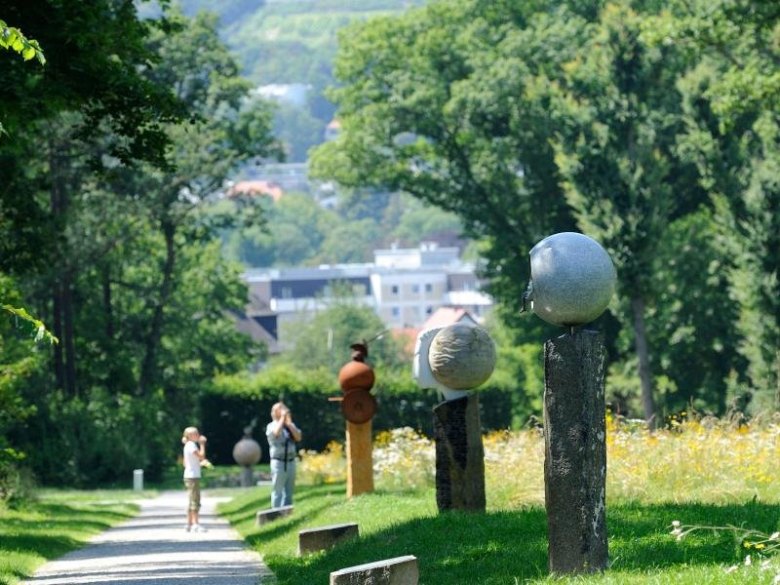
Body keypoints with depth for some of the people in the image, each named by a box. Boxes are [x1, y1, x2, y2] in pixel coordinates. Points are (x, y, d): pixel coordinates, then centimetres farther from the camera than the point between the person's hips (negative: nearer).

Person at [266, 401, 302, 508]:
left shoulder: (291, 425, 14)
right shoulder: (272, 426, 0)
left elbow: (298, 437, 0)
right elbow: (276, 433, -23)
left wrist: (289, 422, -4)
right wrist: (282, 418, -13)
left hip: (291, 462, 5)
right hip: (278, 462, -5)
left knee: (289, 490, 7)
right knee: (278, 490, -6)